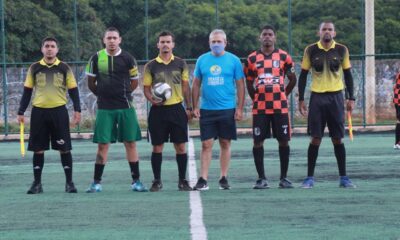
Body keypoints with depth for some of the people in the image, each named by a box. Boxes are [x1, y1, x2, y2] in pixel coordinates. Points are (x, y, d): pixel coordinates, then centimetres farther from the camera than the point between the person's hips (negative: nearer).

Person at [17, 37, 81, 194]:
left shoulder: (64, 68, 5)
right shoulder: (34, 68, 7)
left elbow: (73, 91, 6)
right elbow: (27, 91, 10)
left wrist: (77, 110, -3)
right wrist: (21, 112, 6)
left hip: (59, 111, -1)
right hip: (39, 112, 1)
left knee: (64, 148, 0)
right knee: (38, 149, 3)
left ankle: (69, 182, 8)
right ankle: (37, 183, 12)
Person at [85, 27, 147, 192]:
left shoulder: (127, 58, 0)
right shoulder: (96, 58, 2)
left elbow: (134, 82, 9)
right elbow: (91, 83, 12)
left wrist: (122, 94, 8)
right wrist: (102, 95, 11)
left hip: (125, 107, 0)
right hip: (104, 109, 0)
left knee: (130, 143, 2)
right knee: (102, 144, 1)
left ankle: (136, 181, 8)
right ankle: (96, 182, 6)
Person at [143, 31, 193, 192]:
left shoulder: (180, 63, 7)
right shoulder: (151, 66, 3)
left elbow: (185, 86, 10)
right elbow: (146, 88, 5)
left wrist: (188, 107, 5)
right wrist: (152, 99, -15)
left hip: (177, 108, 1)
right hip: (158, 110, -1)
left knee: (180, 146, 1)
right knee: (157, 147, 3)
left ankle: (182, 180, 9)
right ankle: (157, 181, 11)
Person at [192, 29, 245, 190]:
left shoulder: (233, 60, 1)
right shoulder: (202, 60, 6)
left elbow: (240, 85, 1)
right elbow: (196, 84, 10)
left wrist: (240, 108, -5)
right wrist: (195, 107, 3)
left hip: (227, 109, -1)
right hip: (206, 109, 1)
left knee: (225, 143, 6)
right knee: (206, 144, -2)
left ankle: (224, 178, 14)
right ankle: (203, 179, -3)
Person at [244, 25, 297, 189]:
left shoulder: (284, 57, 4)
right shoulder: (252, 59, 6)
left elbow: (292, 79, 12)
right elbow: (249, 83, 14)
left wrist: (283, 95, 8)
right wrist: (256, 99, 8)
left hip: (280, 106, 0)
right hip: (259, 107, 0)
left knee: (283, 141, 1)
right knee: (258, 141, -2)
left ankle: (284, 178, 9)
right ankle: (261, 178, 4)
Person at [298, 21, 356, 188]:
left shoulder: (341, 50, 3)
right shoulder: (311, 51, 1)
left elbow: (348, 75, 9)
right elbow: (303, 75, 5)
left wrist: (351, 98, 3)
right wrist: (301, 99, 1)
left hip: (336, 97, 1)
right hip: (317, 97, -1)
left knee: (338, 139, 2)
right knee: (315, 138, -3)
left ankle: (343, 177, 9)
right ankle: (309, 178, 4)